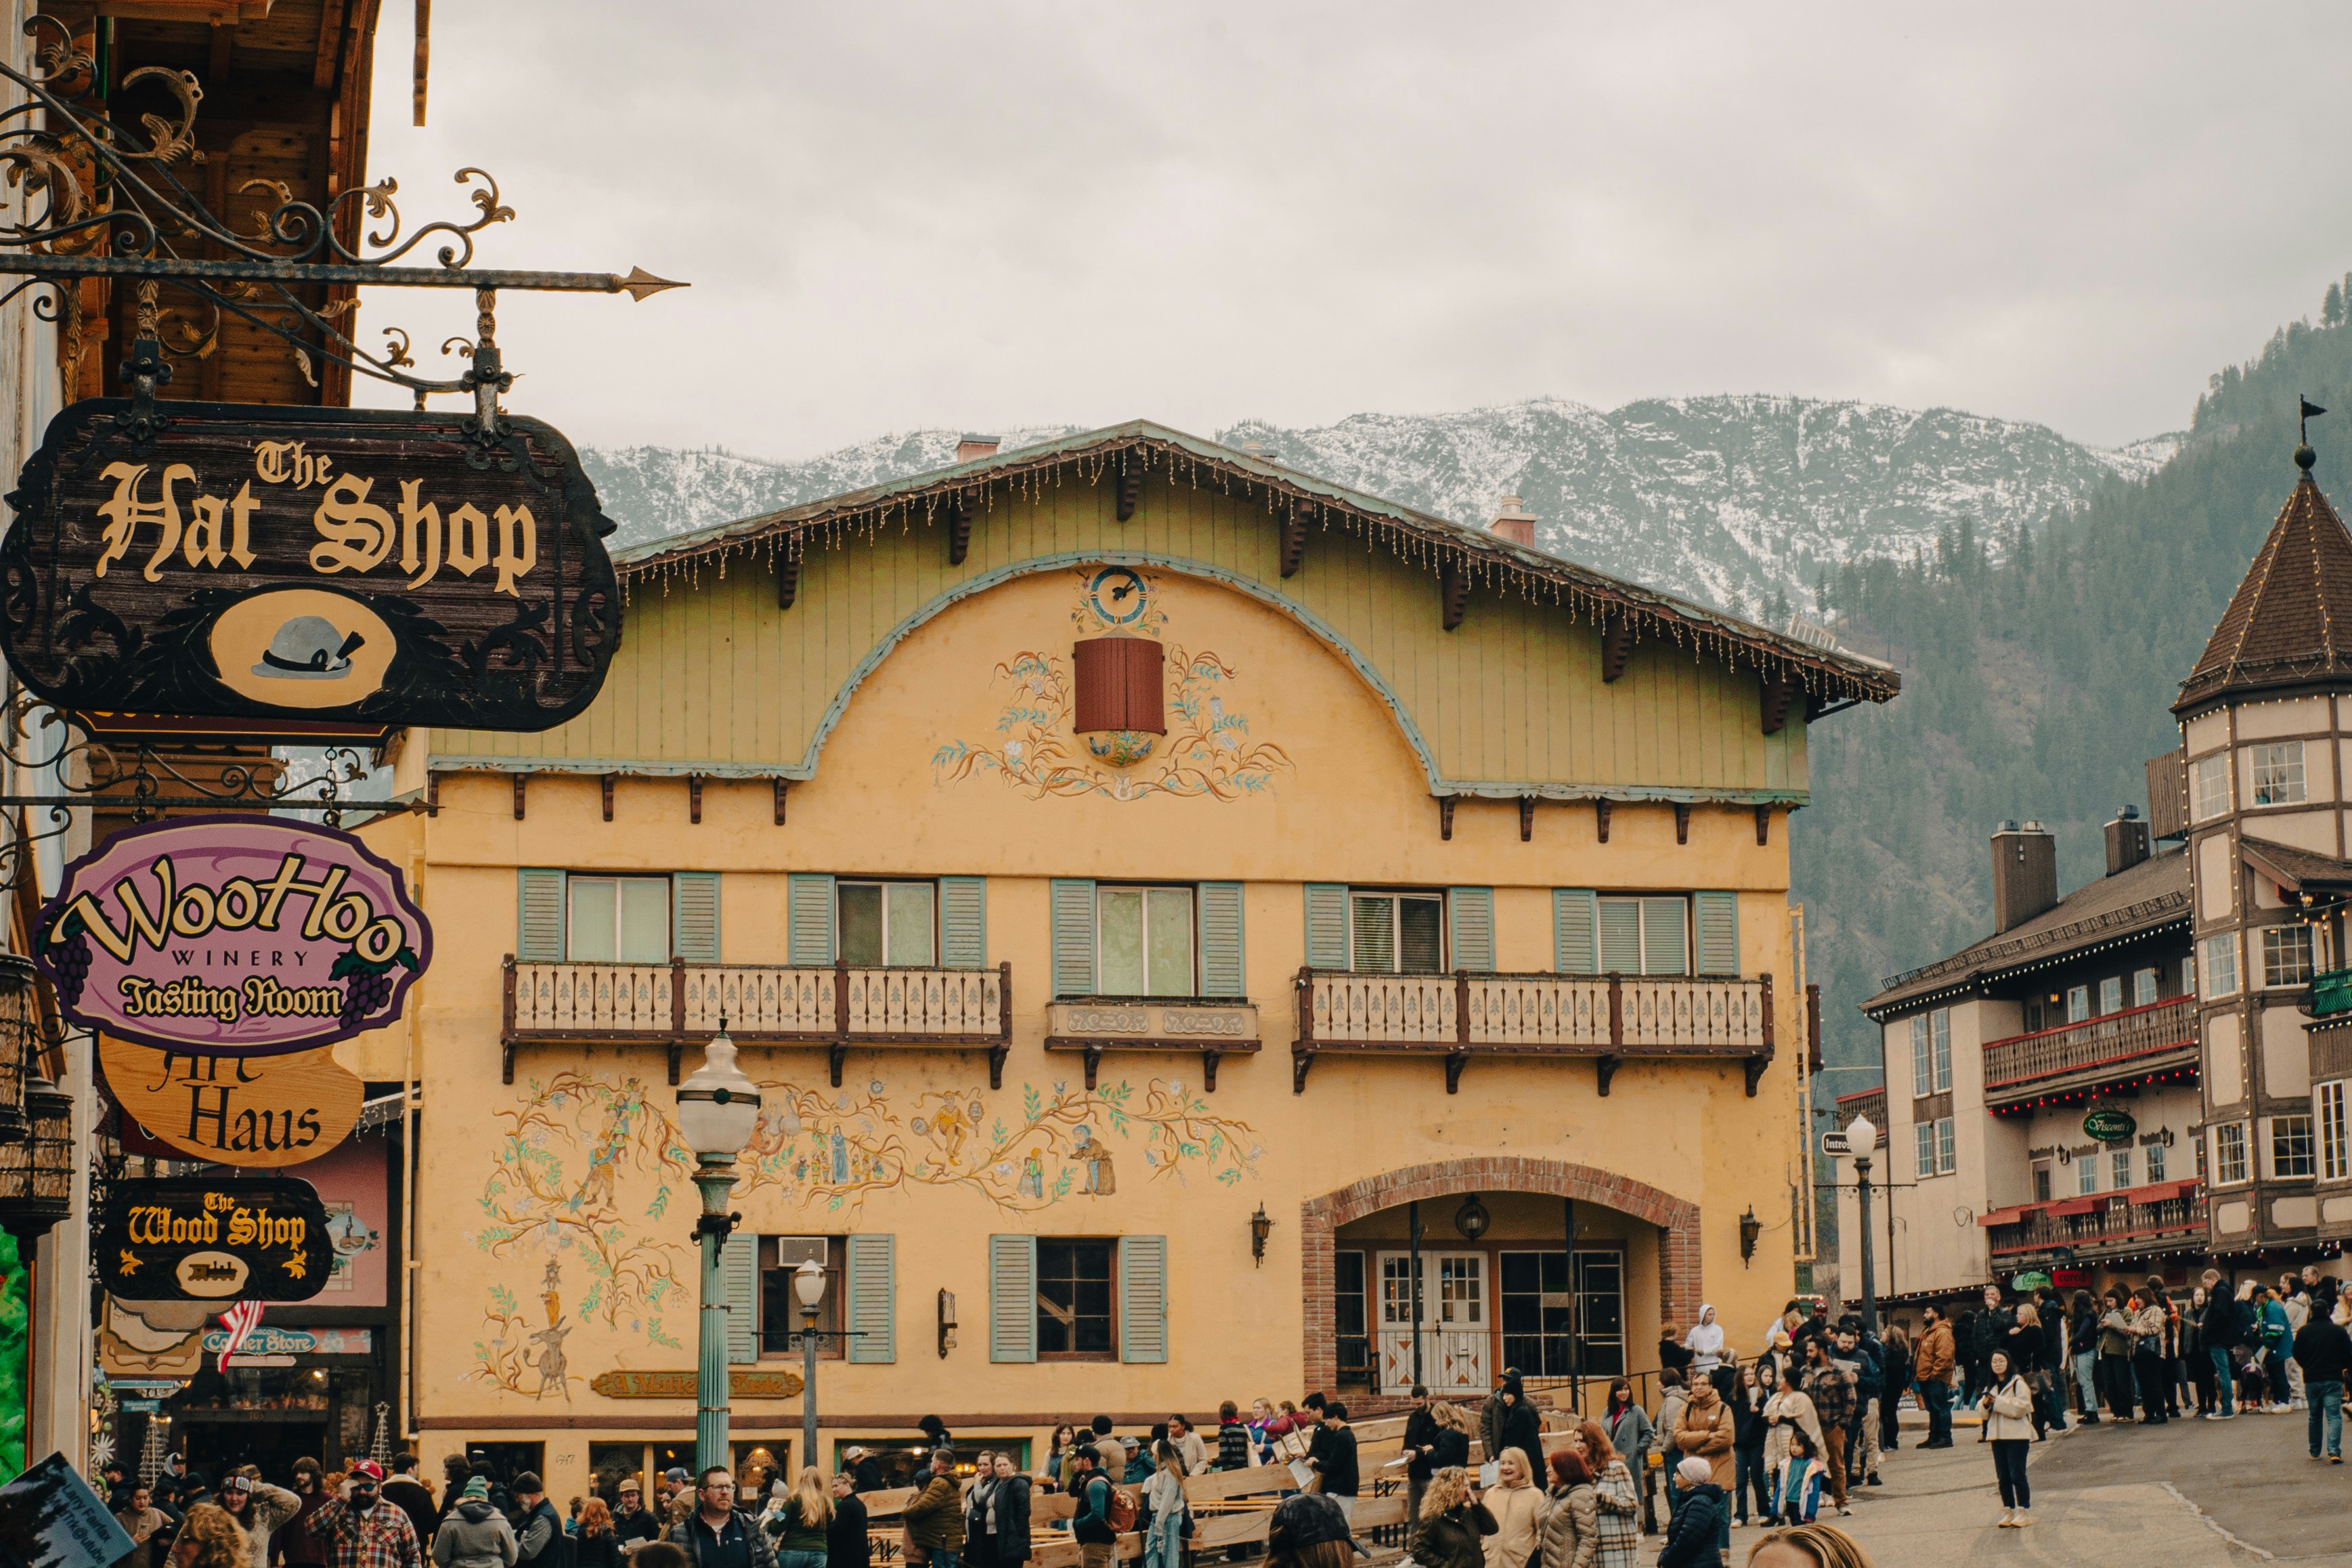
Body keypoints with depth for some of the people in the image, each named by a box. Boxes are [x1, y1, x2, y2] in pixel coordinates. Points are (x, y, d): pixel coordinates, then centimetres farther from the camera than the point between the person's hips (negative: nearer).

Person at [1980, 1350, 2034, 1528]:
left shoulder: (2018, 1383, -6)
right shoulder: (1991, 1386, 15)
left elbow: (2021, 1407, -17)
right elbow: (1983, 1412, 16)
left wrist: (1997, 1402, -17)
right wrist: (1985, 1403, -7)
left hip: (2017, 1435, -7)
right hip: (1997, 1435, 7)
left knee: (2017, 1475, -8)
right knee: (2003, 1476, 8)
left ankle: (2024, 1512, -3)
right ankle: (2009, 1511, 16)